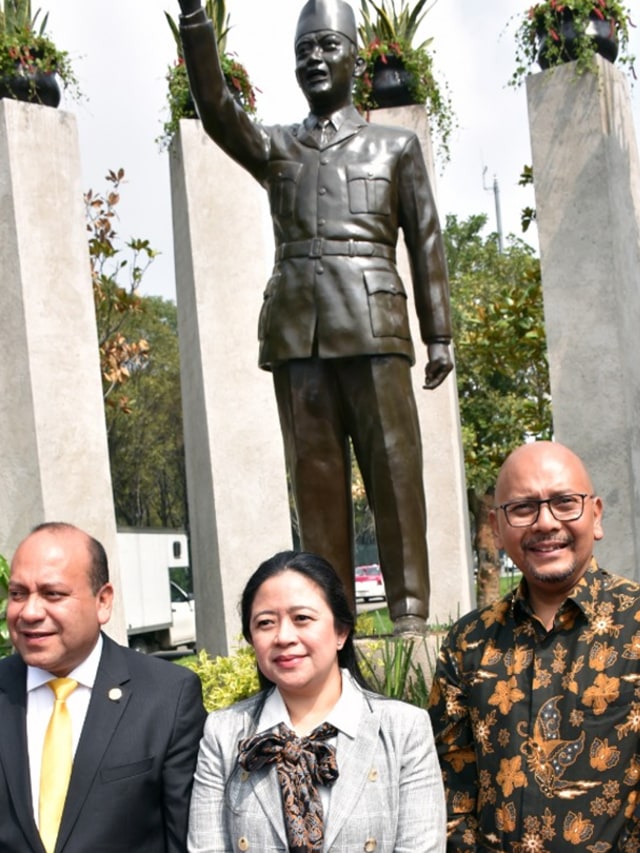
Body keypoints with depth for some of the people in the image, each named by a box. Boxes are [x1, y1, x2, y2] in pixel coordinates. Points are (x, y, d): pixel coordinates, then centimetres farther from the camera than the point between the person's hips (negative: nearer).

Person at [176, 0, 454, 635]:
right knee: (315, 474, 0)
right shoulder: (275, 148, 19)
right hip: (296, 327, 2)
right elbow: (216, 108, 0)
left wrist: (439, 335, 5)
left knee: (393, 467, -5)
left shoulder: (395, 145, 16)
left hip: (372, 321, -2)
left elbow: (426, 244, 12)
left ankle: (410, 612, -2)